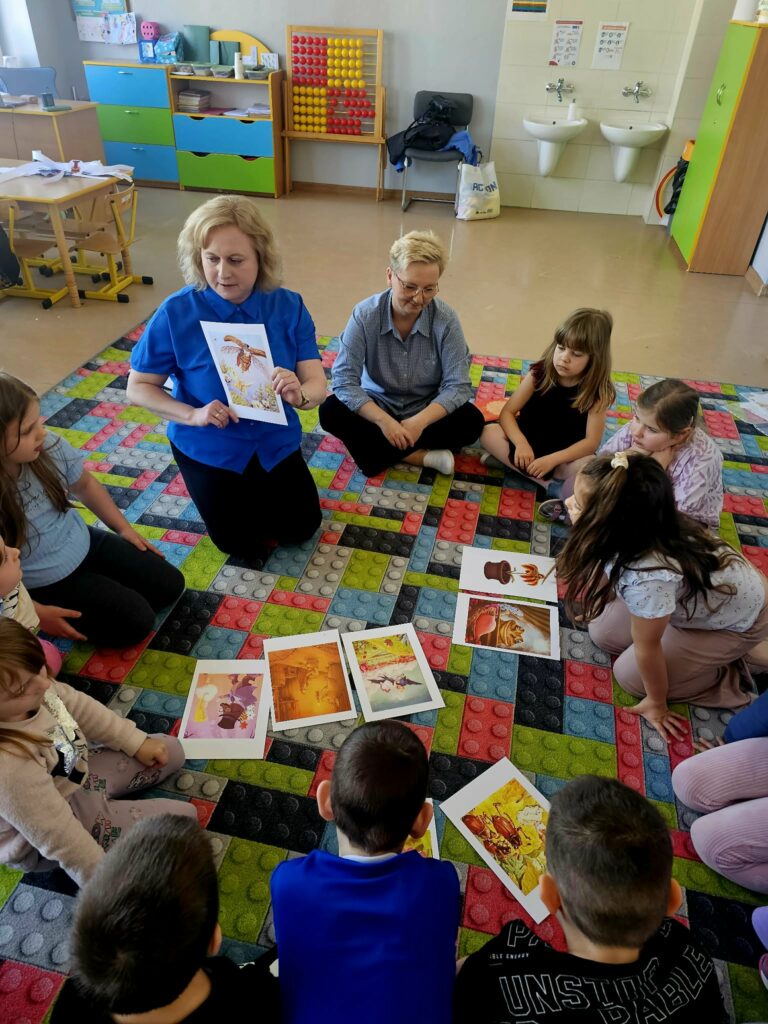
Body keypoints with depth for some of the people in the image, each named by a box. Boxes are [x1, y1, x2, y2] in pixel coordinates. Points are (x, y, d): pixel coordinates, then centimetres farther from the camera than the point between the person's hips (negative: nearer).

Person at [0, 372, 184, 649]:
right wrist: (35, 612, -20)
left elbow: (85, 484, 6)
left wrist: (125, 528, 8)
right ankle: (73, 620, 9)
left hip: (83, 544, 6)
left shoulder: (50, 447, -17)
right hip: (44, 583, -5)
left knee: (170, 585, 4)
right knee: (136, 621, -13)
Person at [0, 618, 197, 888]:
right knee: (182, 818, -10)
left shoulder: (31, 689, -23)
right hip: (46, 838, -7)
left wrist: (137, 742, 3)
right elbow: (63, 840, -31)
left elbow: (78, 706, -1)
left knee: (171, 751, 11)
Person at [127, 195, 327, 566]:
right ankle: (220, 491, 34)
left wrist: (299, 394, -43)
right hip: (208, 448, -2)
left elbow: (317, 383, -19)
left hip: (275, 442, 2)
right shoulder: (176, 312, -20)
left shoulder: (289, 306, -16)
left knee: (302, 527, 12)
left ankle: (251, 491, 40)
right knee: (241, 543, 3)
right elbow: (138, 386, -12)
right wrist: (192, 415, -28)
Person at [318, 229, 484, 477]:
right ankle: (424, 456, -25)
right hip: (377, 408, 1)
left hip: (426, 411, 0)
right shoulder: (365, 315, -18)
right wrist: (385, 421, -34)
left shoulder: (446, 319, -17)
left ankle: (378, 450, -21)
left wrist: (419, 422, -34)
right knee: (330, 412, -26)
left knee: (472, 420, -26)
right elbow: (344, 380, -22)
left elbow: (457, 385, -18)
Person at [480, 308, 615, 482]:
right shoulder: (539, 373, -10)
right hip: (528, 440, 2)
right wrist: (521, 443, -31)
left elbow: (591, 442, -17)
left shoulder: (597, 392, -15)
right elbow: (507, 412, -12)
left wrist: (552, 459, -30)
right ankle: (541, 480, -23)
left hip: (565, 454, -2)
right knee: (489, 432, -22)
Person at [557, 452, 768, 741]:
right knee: (603, 633, 4)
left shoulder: (647, 577, -43)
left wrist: (656, 704, -7)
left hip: (736, 622, -6)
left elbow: (647, 649, -24)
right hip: (693, 596, 6)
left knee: (630, 676, -2)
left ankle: (736, 667, 10)